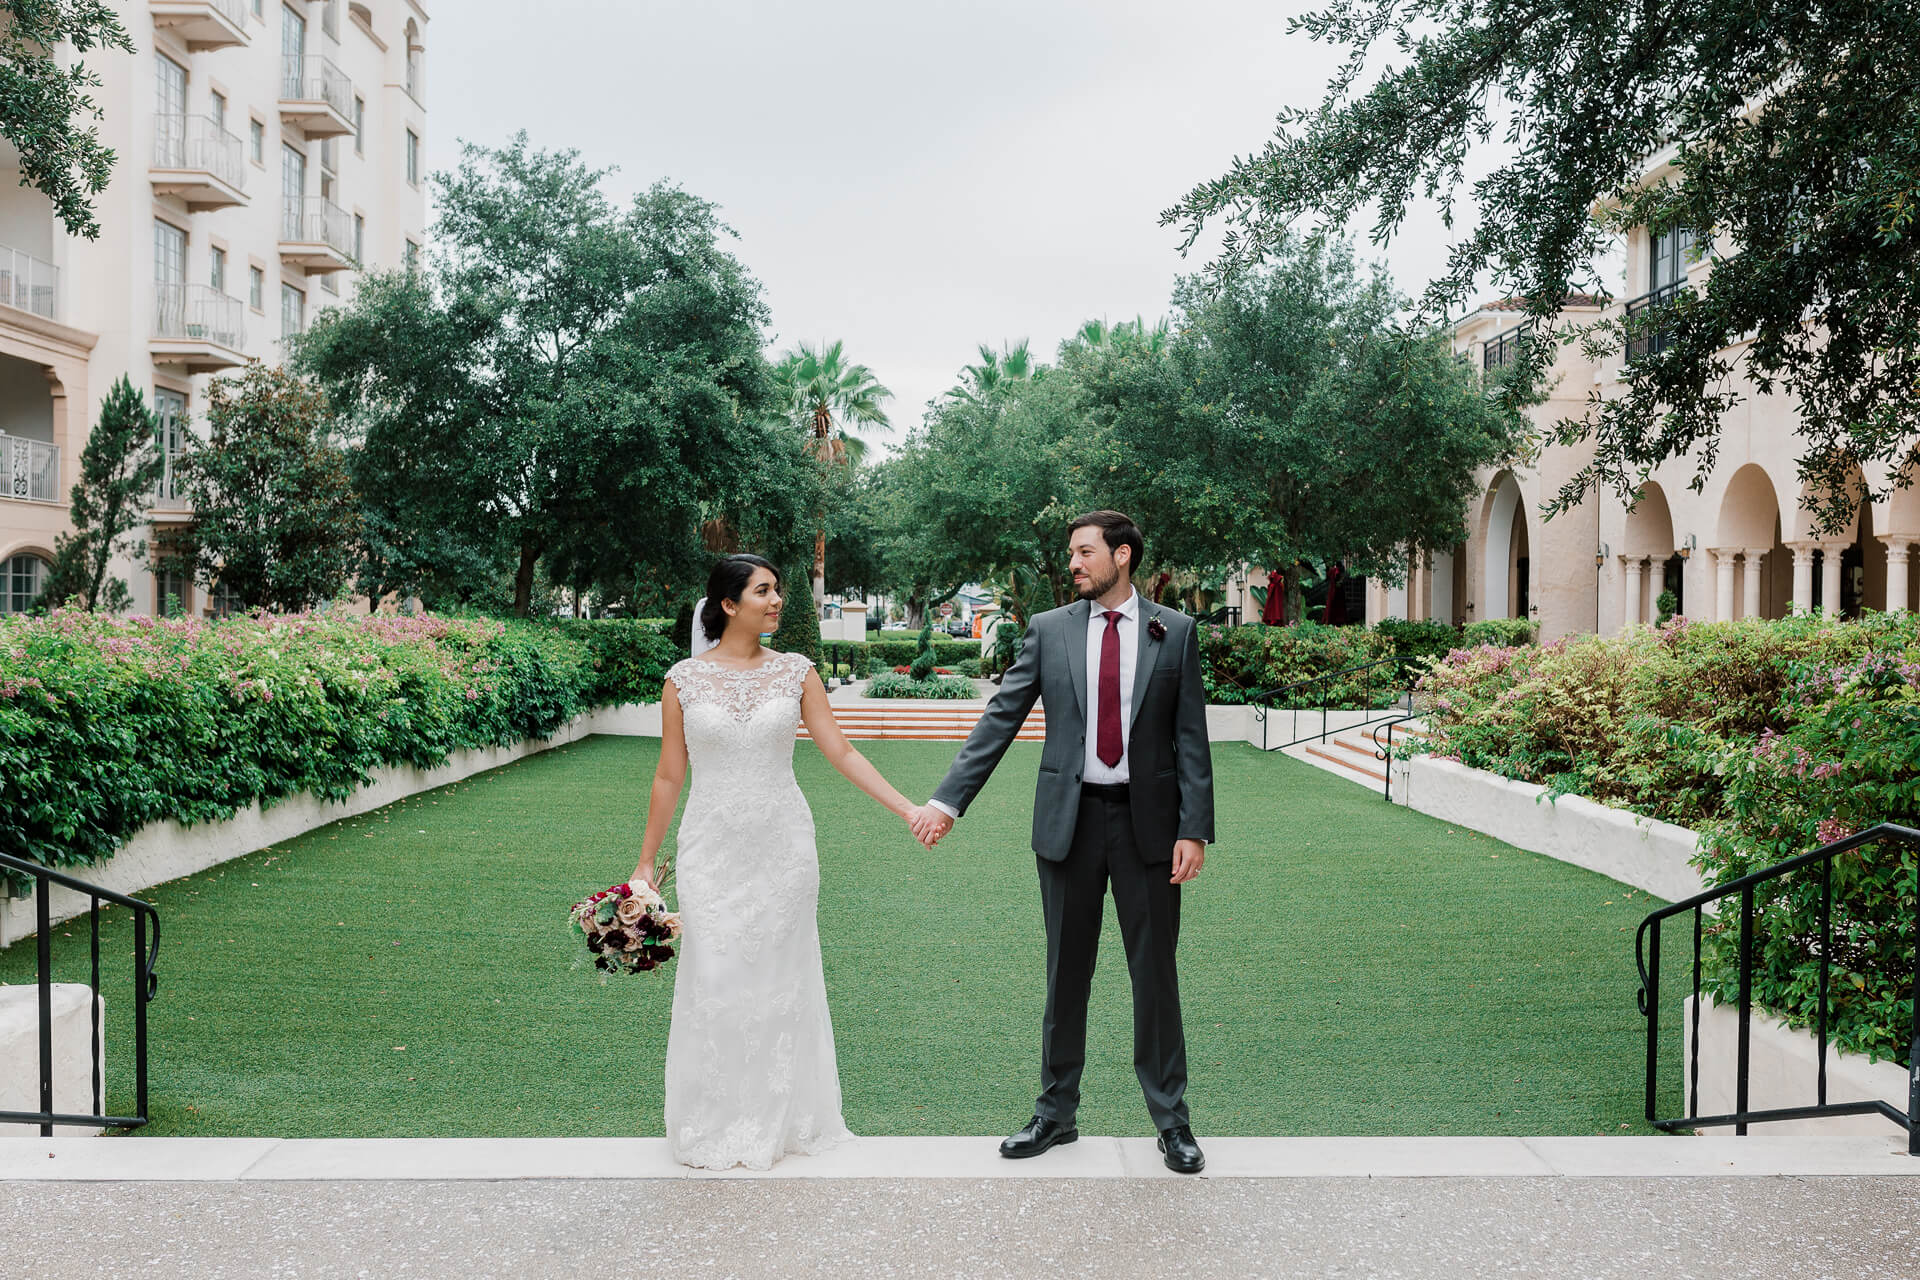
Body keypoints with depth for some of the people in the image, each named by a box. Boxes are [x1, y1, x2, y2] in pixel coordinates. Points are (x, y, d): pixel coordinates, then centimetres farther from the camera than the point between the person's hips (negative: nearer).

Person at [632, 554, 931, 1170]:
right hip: (713, 849, -1)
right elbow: (669, 776, 3)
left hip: (782, 847, 1)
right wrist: (646, 862, 6)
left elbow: (841, 753, 0)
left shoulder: (796, 672, 1)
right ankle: (715, 1125, 18)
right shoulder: (684, 679, -2)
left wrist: (909, 808, -7)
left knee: (781, 979, 7)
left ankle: (779, 1117, 22)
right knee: (715, 981, 2)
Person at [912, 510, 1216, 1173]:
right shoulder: (1049, 629, 3)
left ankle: (1171, 1118, 21)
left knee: (1155, 974, 6)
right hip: (1069, 820, 1)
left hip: (1147, 822, -1)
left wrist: (1194, 830, -7)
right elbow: (1000, 718, 0)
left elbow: (1191, 738, 0)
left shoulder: (1176, 632, 1)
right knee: (1065, 975, 10)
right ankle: (1055, 1113, 24)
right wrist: (947, 799, -7)